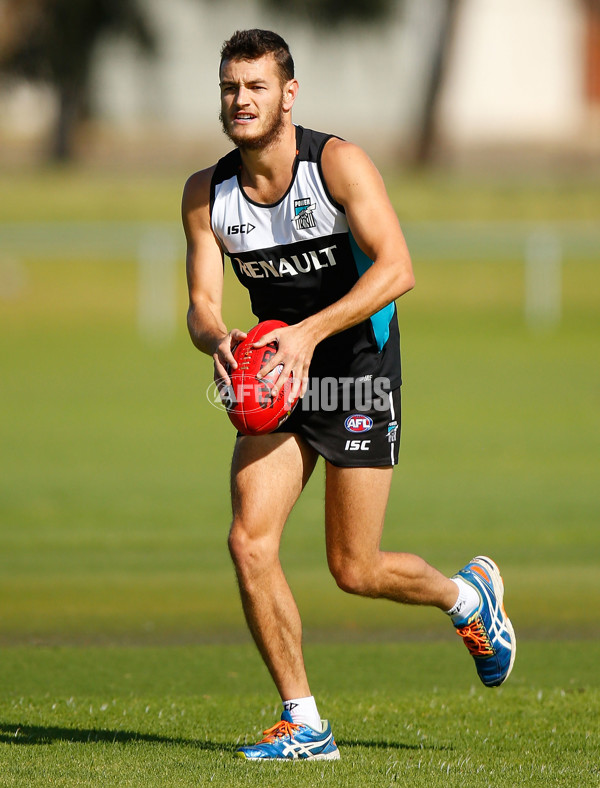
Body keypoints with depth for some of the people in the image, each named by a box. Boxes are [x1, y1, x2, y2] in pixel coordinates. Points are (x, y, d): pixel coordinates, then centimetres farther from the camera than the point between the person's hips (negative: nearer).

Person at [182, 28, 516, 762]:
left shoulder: (338, 163, -17)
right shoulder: (206, 194, -3)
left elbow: (396, 268, -25)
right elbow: (201, 304, -3)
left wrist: (310, 331, -36)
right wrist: (217, 337, -29)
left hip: (358, 373, -4)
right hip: (277, 378, 4)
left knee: (355, 571, -3)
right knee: (250, 541, -14)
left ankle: (466, 595, 30)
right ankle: (303, 723, -4)